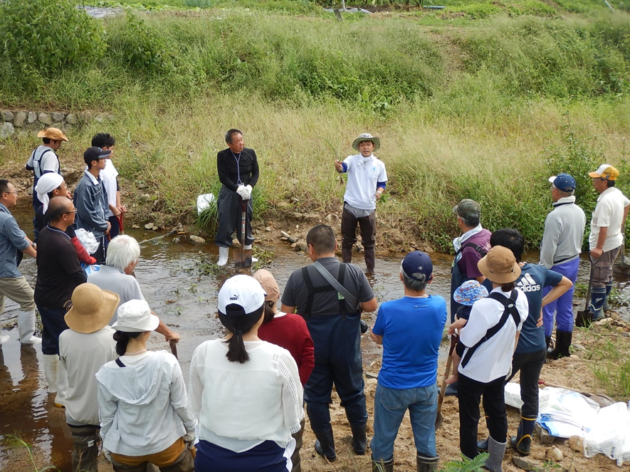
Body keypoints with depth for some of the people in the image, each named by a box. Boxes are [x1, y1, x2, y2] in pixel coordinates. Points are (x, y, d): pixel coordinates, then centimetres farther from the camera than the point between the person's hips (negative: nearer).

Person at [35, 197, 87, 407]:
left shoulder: (44, 233, -2)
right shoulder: (63, 244, -30)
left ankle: (53, 384, 39)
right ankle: (63, 395, 12)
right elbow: (78, 277, -24)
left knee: (50, 341, 22)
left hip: (42, 297, 9)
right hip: (59, 303, -9)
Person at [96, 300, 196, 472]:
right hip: (166, 445, -1)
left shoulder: (108, 373, -19)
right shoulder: (166, 362, -23)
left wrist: (107, 446, 11)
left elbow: (107, 416, -7)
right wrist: (191, 432, 6)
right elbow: (181, 405, -12)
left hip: (125, 451, 2)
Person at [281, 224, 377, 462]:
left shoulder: (298, 277, -15)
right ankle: (360, 442, 37)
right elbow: (371, 306, -8)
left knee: (316, 397, 17)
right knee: (353, 393, 21)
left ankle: (327, 448, 30)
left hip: (312, 347, -1)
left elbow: (285, 314, -8)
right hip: (346, 347, 1)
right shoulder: (354, 273, -15)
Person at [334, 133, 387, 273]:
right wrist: (338, 166, -48)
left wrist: (379, 191, -13)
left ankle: (370, 269, 20)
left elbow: (382, 183, 11)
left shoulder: (379, 164, 3)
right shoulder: (352, 160, -3)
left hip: (369, 208, 1)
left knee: (369, 241, 9)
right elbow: (343, 168, -24)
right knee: (347, 240, 8)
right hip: (350, 206, -1)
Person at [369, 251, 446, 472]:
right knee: (426, 441, 18)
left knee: (384, 440, 17)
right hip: (427, 387, 3)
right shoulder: (440, 305, -14)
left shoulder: (388, 310, -24)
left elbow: (377, 338, -2)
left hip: (393, 387, -3)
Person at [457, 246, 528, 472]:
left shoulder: (484, 306, -34)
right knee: (497, 414, 23)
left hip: (474, 372, -7)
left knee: (469, 419, 12)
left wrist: (460, 325, -6)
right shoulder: (521, 298, -12)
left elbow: (466, 342, -22)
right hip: (500, 369, 7)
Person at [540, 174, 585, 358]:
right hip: (573, 263, 8)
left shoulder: (555, 216, -24)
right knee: (566, 309, 16)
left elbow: (548, 249, -22)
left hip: (556, 267, -8)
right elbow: (579, 240, 12)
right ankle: (563, 349, 26)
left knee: (546, 310, 3)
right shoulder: (579, 212, 1)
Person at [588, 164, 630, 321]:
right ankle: (601, 302, 40)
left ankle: (596, 311, 9)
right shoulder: (617, 193, 0)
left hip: (604, 245, -10)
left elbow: (603, 227, -32)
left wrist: (599, 248, -28)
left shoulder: (605, 201, -29)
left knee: (598, 279, 1)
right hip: (615, 241, 10)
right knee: (607, 274, 24)